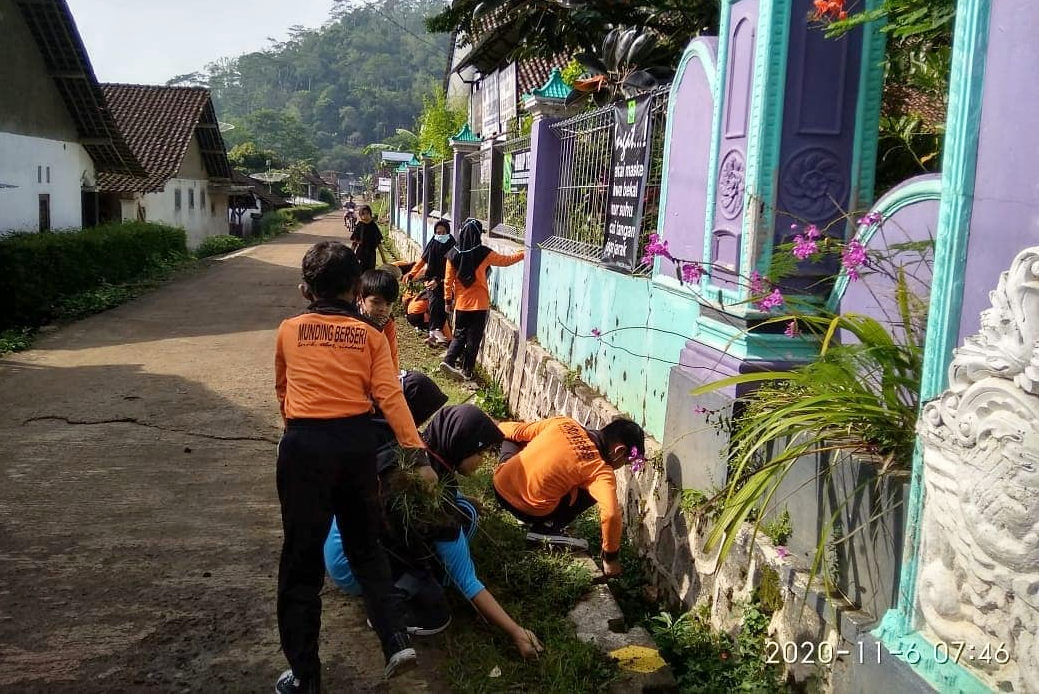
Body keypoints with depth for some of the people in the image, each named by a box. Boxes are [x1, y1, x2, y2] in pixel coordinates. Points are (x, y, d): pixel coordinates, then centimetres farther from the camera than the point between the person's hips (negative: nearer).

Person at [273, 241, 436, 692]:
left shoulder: (289, 331, 7)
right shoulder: (370, 335, 4)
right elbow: (390, 397, -7)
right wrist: (417, 454, -10)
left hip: (305, 443, -1)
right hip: (357, 442, 2)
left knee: (302, 557, 7)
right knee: (365, 543, 20)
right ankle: (397, 641, 10)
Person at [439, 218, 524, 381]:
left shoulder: (453, 254, -4)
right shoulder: (483, 253, -10)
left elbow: (448, 280, 1)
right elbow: (505, 261, 2)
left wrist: (448, 299, 12)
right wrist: (523, 254, 15)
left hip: (461, 304, 3)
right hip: (480, 303, -3)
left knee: (460, 334, 15)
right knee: (474, 337, 6)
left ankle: (448, 361, -1)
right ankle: (467, 371, 9)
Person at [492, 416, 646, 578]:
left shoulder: (565, 423, 2)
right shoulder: (601, 471, -11)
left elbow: (518, 431, 14)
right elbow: (611, 515, -23)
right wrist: (611, 558, -9)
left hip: (500, 486, 4)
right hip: (531, 512, -4)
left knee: (509, 437, 33)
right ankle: (548, 528, 5)